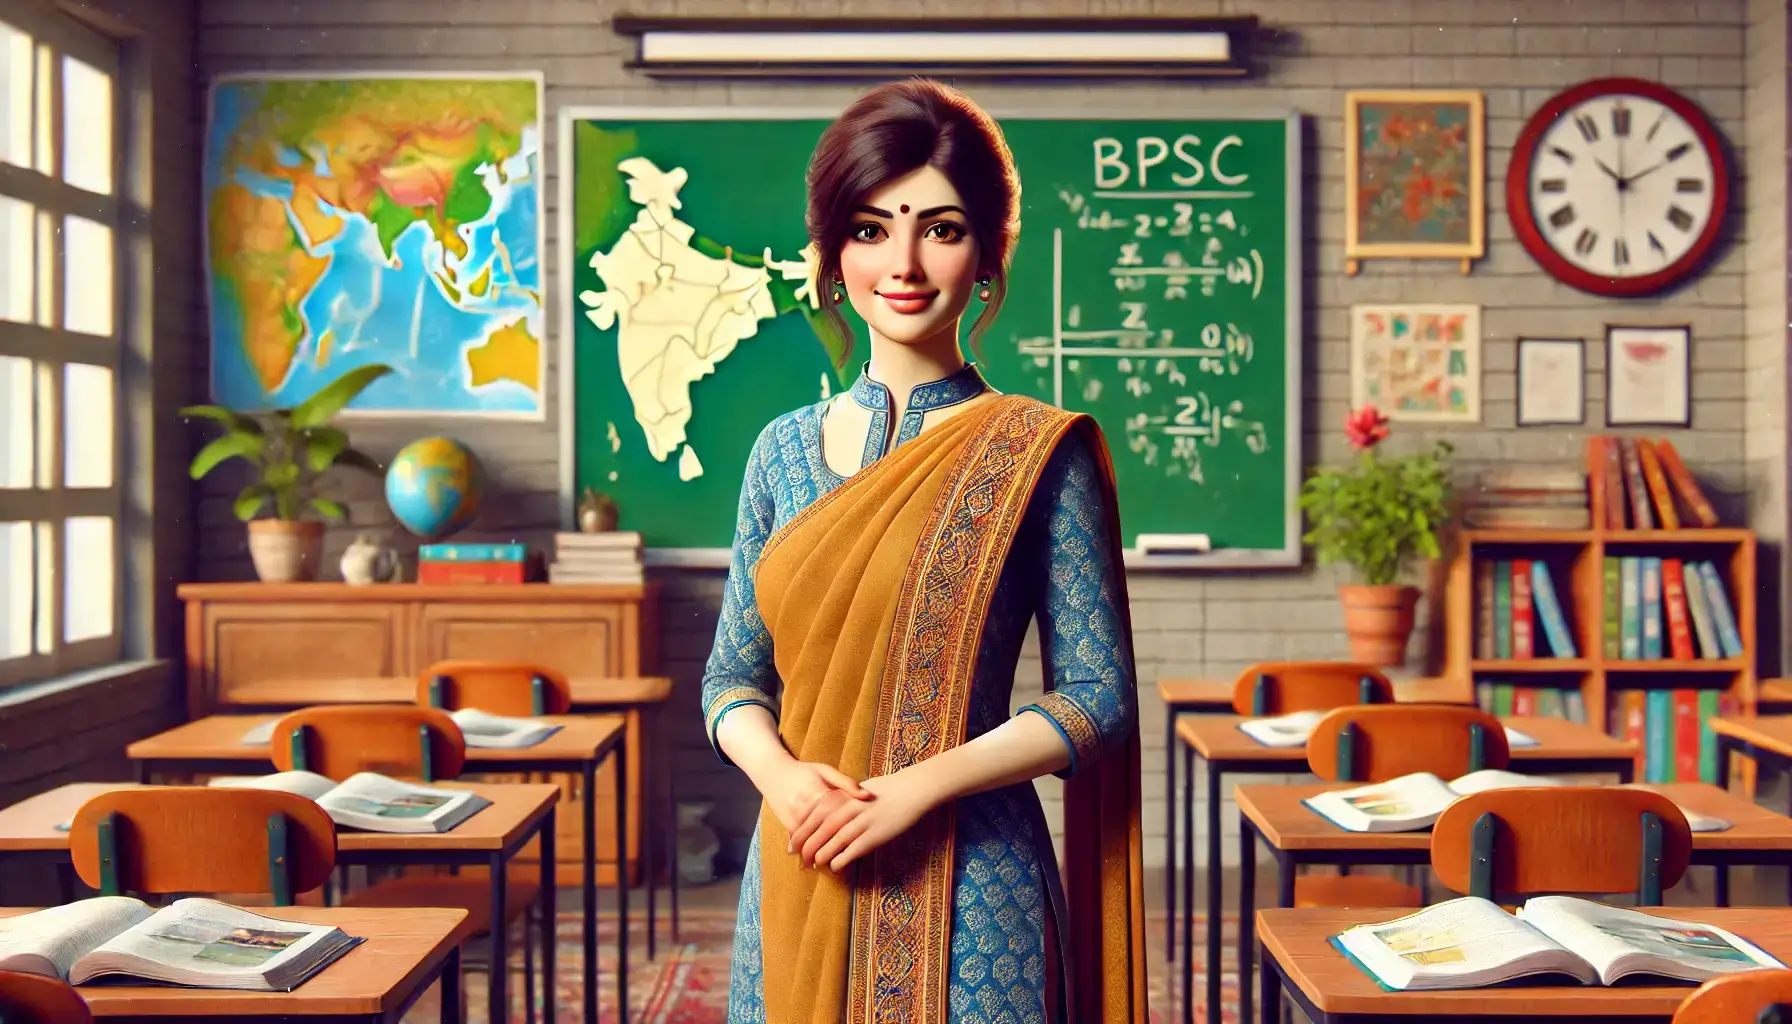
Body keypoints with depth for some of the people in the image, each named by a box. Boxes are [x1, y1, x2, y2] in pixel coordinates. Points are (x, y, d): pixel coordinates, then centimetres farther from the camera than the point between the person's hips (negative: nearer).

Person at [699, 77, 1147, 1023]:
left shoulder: (1035, 450, -6)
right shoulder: (786, 449, 5)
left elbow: (1098, 699, -6)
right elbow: (733, 676, 9)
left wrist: (922, 785, -17)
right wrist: (779, 772, -11)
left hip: (965, 893, -3)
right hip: (794, 878, 4)